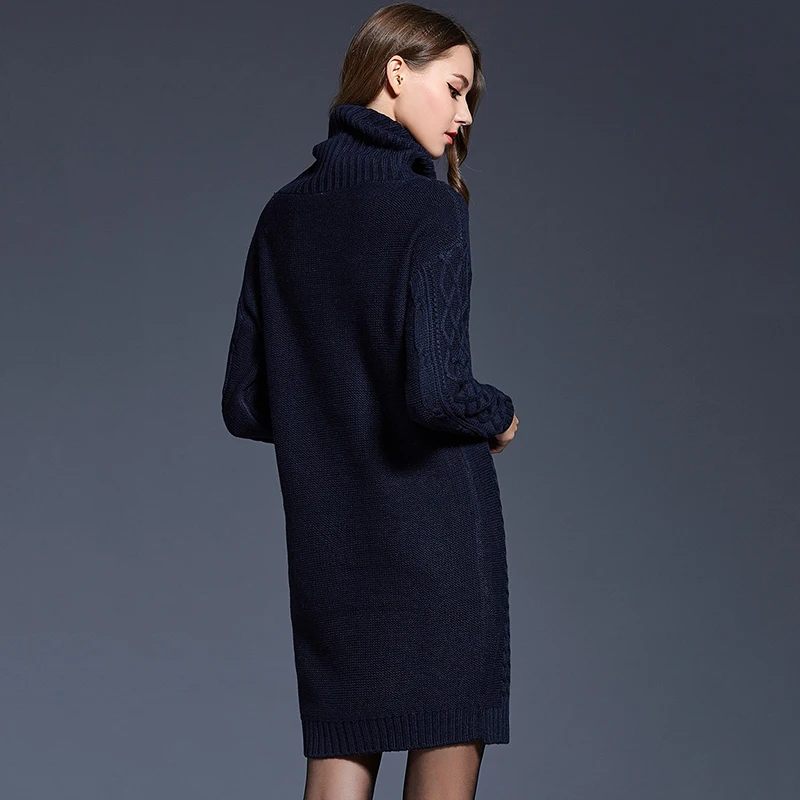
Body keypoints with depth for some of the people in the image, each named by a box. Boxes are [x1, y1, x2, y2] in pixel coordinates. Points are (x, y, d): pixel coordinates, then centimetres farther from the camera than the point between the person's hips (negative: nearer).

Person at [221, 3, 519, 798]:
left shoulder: (285, 212, 8)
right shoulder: (430, 208, -11)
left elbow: (245, 404, 9)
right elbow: (434, 390, -21)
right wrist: (499, 415, -1)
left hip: (328, 546, 6)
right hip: (439, 540, -6)